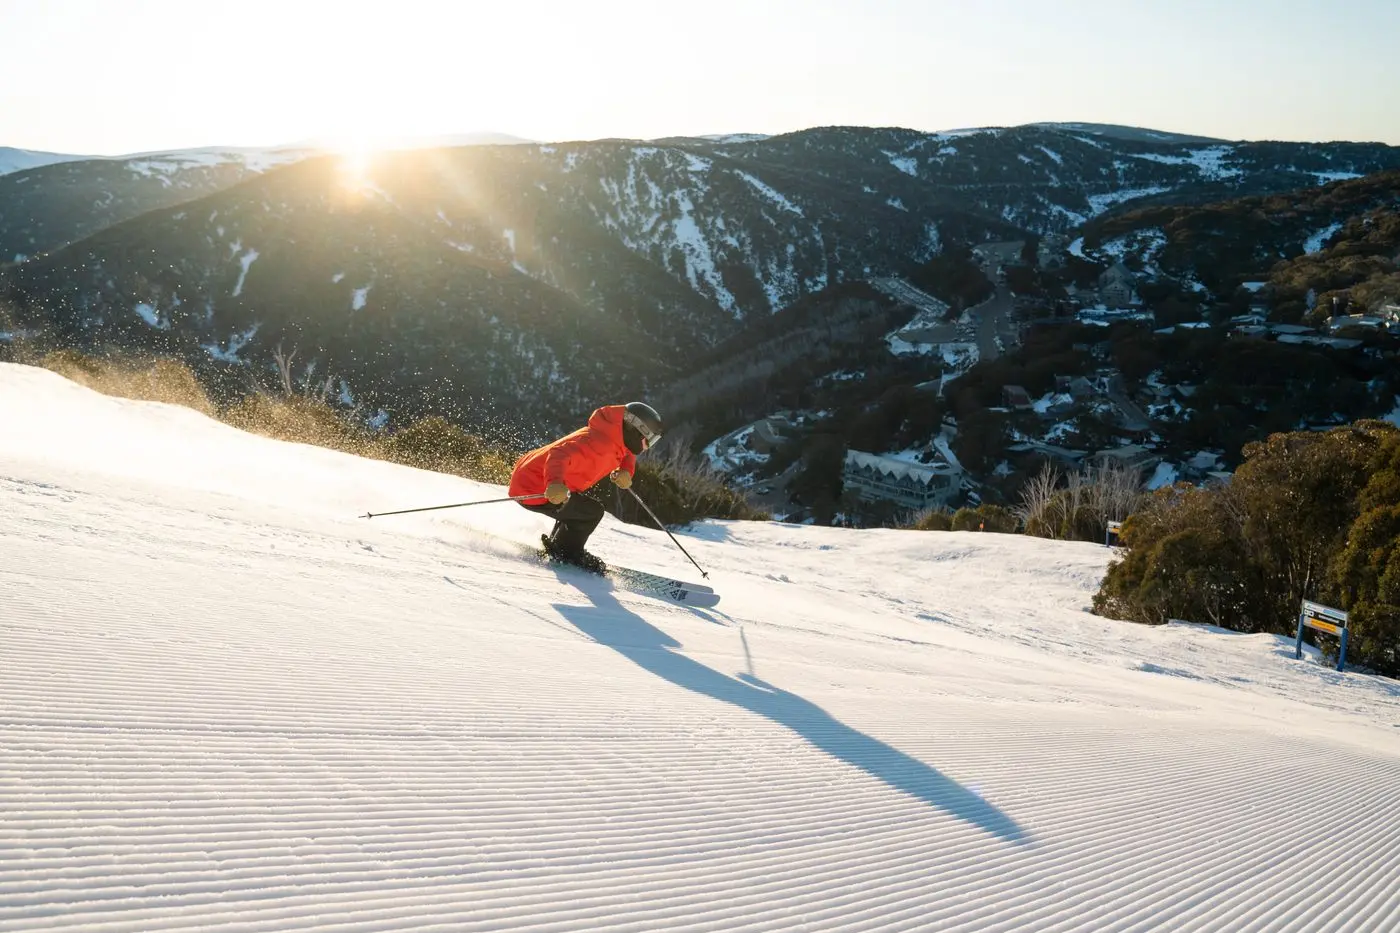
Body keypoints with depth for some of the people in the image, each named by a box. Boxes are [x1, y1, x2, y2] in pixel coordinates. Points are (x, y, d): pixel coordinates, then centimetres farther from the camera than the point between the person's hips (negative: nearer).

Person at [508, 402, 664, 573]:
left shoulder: (615, 438, 4)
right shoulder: (598, 443, -26)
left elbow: (627, 454, 24)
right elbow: (560, 455, -39)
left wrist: (625, 472, 0)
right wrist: (555, 483, -58)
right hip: (533, 490, -10)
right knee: (593, 512, -12)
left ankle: (555, 544, 38)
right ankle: (564, 553, 6)